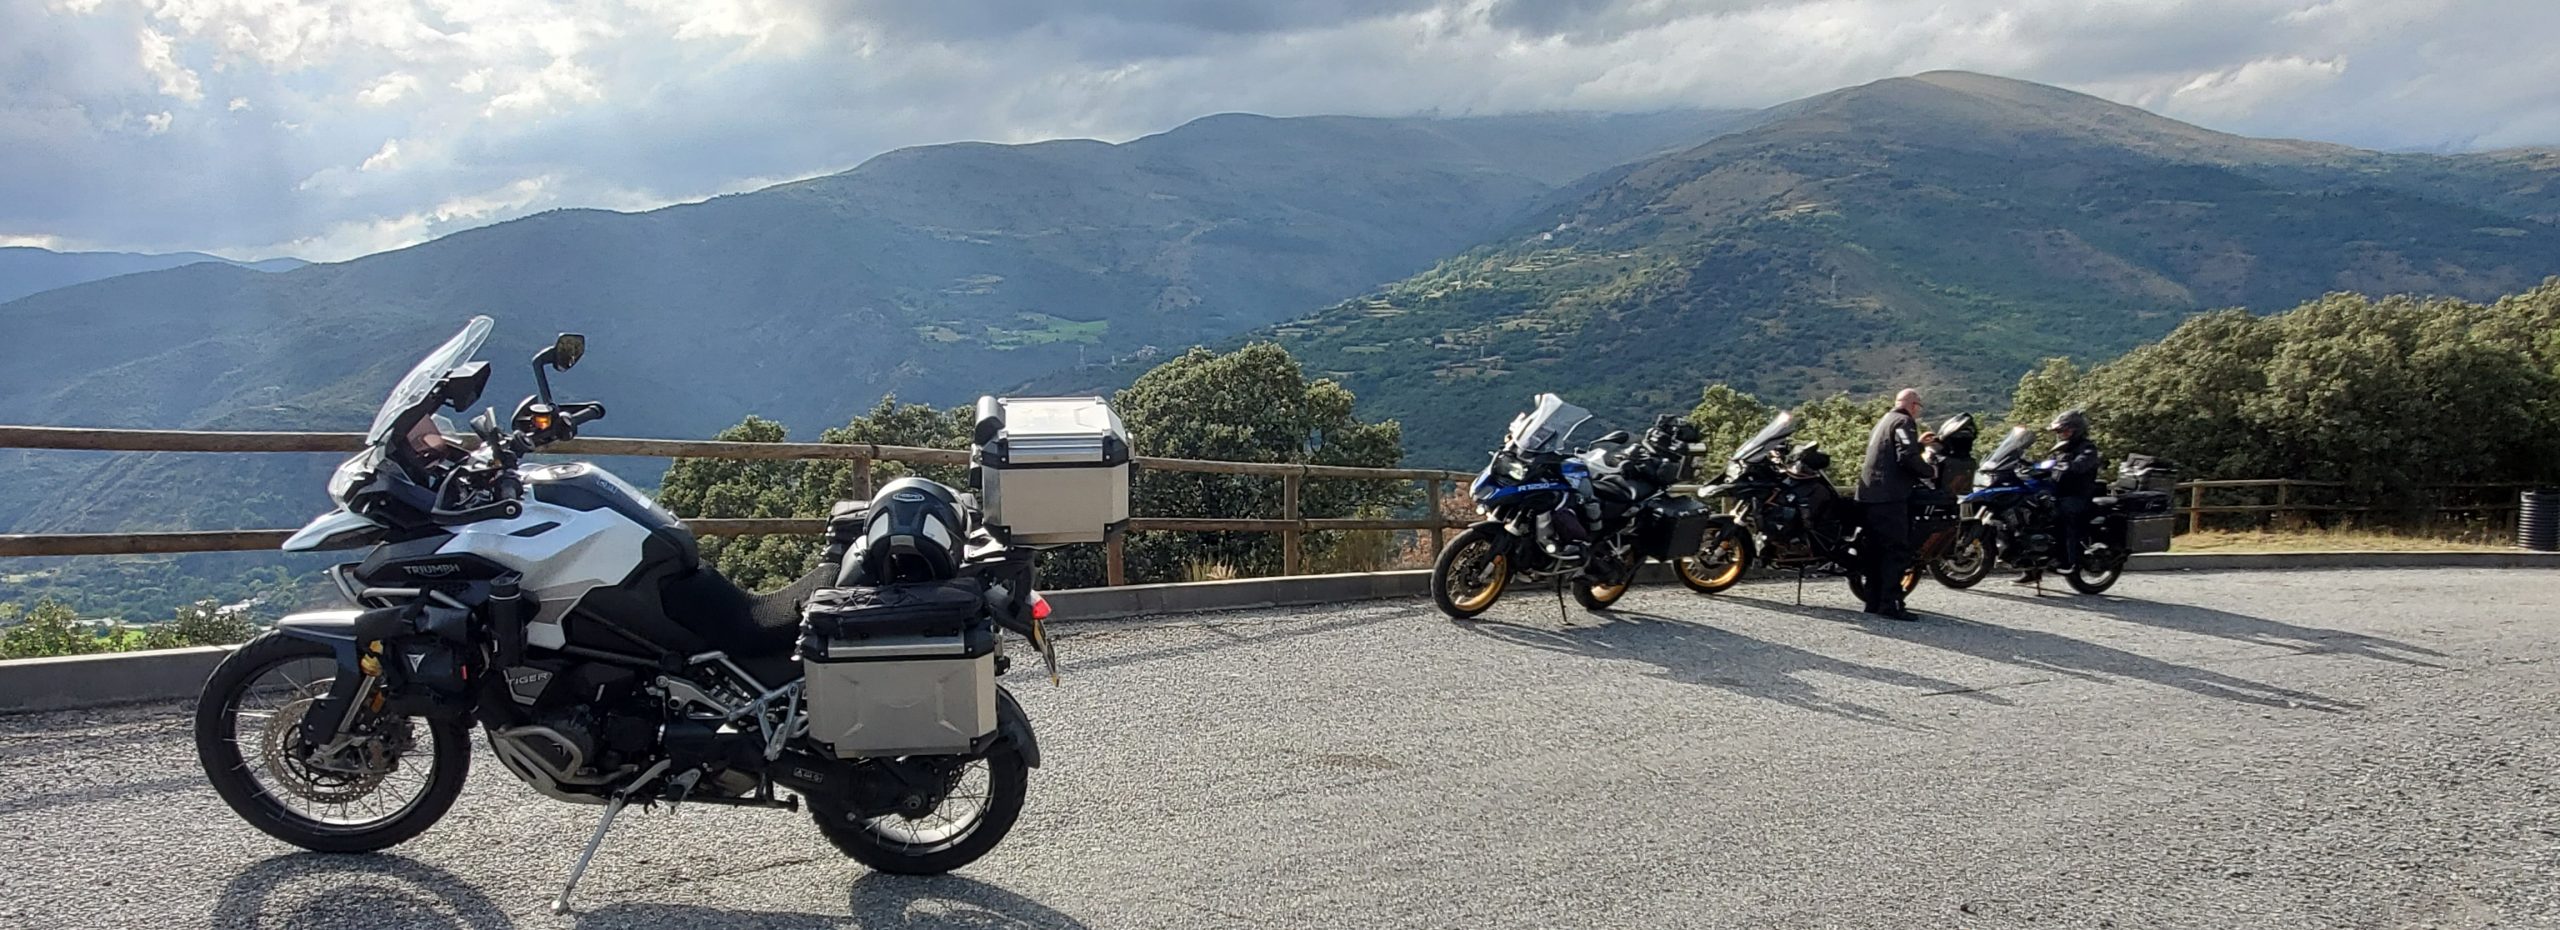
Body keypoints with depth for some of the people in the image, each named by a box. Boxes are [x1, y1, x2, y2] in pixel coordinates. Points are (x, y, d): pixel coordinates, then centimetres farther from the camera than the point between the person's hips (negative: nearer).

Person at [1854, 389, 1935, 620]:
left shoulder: (1884, 421, 23)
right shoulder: (1904, 422, -6)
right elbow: (1907, 458, -19)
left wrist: (1919, 444, 33)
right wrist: (1930, 471, -5)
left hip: (1869, 495, 10)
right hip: (1890, 497, -10)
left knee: (1876, 550, 12)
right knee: (1897, 551, -9)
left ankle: (1874, 601, 14)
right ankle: (1890, 604, -13)